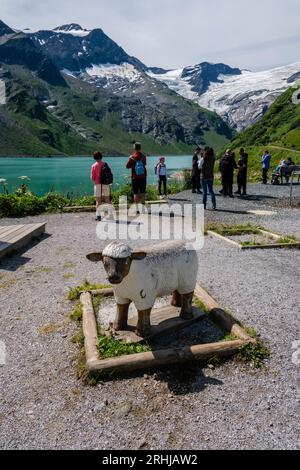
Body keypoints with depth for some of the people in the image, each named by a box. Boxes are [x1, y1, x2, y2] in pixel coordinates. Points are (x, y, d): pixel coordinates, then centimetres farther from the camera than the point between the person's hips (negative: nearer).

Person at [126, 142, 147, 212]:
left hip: (135, 178, -2)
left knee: (136, 193, 2)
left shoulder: (132, 157, -9)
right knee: (143, 193, 10)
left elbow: (127, 166, -2)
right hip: (143, 177, 2)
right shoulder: (143, 156, -3)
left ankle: (137, 208, -2)